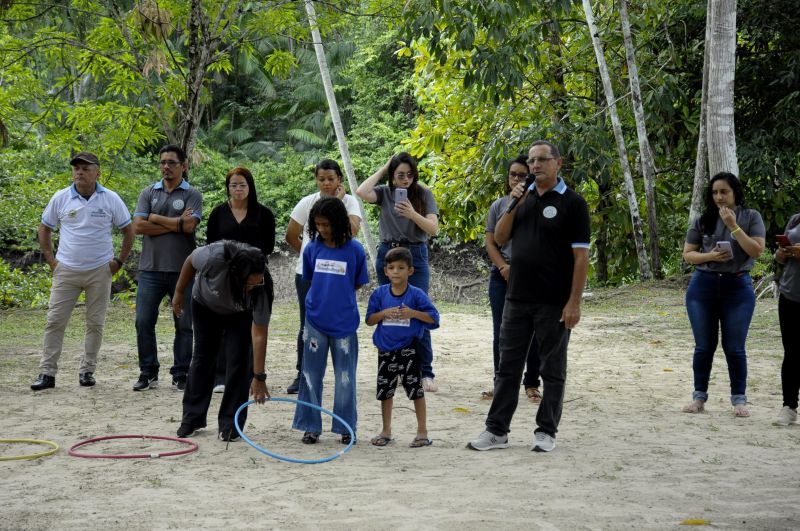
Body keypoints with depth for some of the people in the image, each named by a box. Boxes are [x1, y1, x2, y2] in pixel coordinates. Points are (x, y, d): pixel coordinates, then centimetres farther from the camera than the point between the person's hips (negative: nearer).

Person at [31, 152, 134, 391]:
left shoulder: (110, 199, -3)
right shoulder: (61, 198, -1)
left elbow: (128, 231, 6)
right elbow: (44, 229, 11)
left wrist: (119, 261, 1)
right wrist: (50, 260, 5)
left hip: (100, 272, 0)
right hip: (66, 270, 1)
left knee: (95, 324, 6)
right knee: (55, 322, -2)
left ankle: (87, 371, 17)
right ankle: (47, 373, 3)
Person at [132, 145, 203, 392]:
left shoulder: (192, 195, 3)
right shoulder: (148, 193, 10)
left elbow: (189, 226, -13)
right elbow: (138, 226, -4)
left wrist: (155, 218, -5)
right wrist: (175, 224, -9)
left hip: (182, 269, -2)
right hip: (151, 268, 2)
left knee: (184, 324, 3)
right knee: (143, 322, -1)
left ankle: (180, 375, 13)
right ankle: (148, 373, 10)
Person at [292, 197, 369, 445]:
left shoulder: (354, 250, -7)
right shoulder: (312, 248, -1)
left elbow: (358, 284, 4)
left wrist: (338, 296, 4)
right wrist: (323, 297, 8)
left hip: (344, 322, -2)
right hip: (315, 321, 2)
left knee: (345, 378, 6)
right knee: (311, 376, 6)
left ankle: (346, 427, 18)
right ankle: (310, 427, 15)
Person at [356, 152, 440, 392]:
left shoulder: (423, 194, 0)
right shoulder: (385, 192, 5)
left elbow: (433, 228, -7)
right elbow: (361, 192, -14)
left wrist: (412, 214, -24)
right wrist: (382, 170, -5)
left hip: (415, 256, -3)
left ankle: (426, 373, -8)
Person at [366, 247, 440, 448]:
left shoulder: (416, 294, -6)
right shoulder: (379, 293, 1)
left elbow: (434, 318, -7)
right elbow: (369, 319, 3)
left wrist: (413, 313, -20)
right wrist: (384, 313, -15)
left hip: (409, 350, -3)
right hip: (386, 350, 3)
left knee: (416, 389, 0)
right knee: (385, 390, 12)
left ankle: (422, 431, 10)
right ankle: (386, 431, 26)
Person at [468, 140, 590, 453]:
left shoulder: (572, 203, -6)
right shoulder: (524, 198, 11)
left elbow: (581, 256, -10)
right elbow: (499, 238, 10)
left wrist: (574, 301, -16)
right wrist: (513, 205, -5)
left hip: (553, 303, -5)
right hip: (516, 299, 5)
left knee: (552, 369, 6)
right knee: (508, 367, 8)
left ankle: (546, 432, 15)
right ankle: (497, 430, 13)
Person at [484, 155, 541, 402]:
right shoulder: (498, 206, 8)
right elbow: (491, 243, 6)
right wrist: (503, 267, -7)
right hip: (502, 276, 3)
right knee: (501, 332, 7)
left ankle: (532, 384, 8)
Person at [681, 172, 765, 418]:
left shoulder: (750, 217, 1)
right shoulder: (703, 220, 4)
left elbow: (756, 251, -10)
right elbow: (687, 254, 5)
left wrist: (733, 226, -16)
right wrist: (710, 256, -13)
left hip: (738, 287, -2)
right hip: (703, 285, 2)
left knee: (734, 347, 1)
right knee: (704, 346, 6)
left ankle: (739, 399, 10)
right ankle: (699, 396, 16)